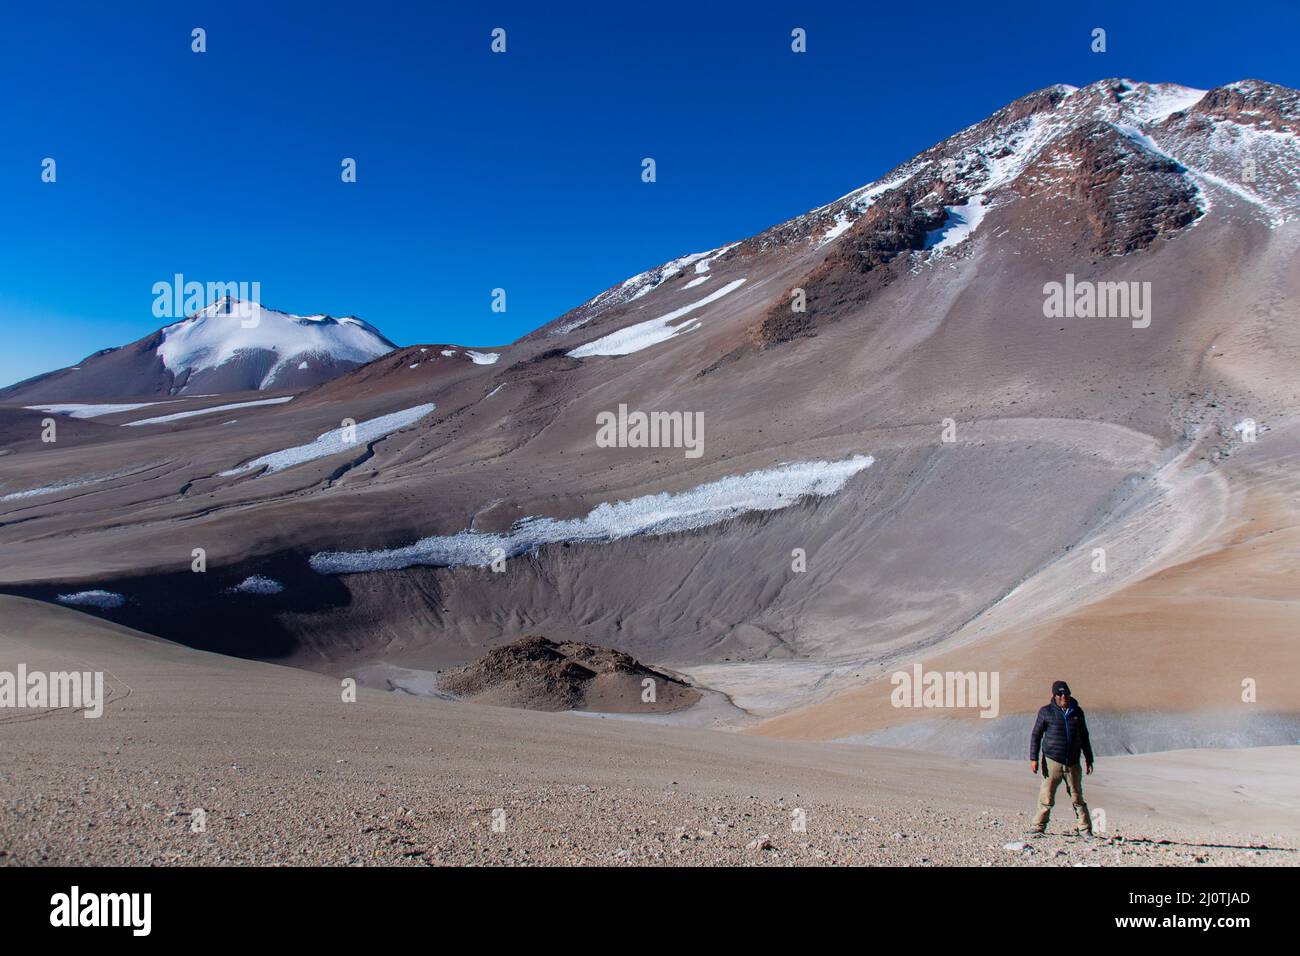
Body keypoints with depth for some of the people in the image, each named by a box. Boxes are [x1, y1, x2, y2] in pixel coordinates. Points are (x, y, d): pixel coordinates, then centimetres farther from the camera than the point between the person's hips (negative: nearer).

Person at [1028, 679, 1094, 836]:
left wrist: (1089, 760, 17)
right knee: (1046, 797, -3)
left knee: (1077, 798, 7)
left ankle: (1084, 829, 16)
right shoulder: (1046, 712, -1)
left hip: (1072, 763, 3)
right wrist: (1033, 759, -6)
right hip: (1052, 761, -3)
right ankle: (1038, 828, 5)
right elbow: (1036, 735, 1)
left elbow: (1084, 737, 18)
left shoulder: (1077, 712, 9)